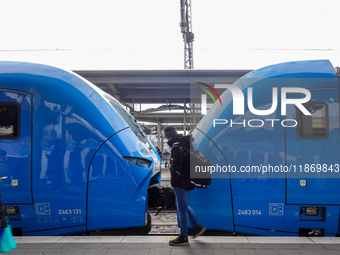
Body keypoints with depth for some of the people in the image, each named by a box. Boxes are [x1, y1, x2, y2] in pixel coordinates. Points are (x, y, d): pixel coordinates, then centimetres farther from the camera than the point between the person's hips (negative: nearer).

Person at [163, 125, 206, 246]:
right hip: (189, 180, 10)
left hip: (181, 183, -10)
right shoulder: (186, 144, 11)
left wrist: (174, 182, -10)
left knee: (182, 208, -1)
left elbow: (176, 168, -22)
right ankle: (197, 226, 25)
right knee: (183, 206, 24)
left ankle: (183, 237, 8)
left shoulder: (176, 147, -19)